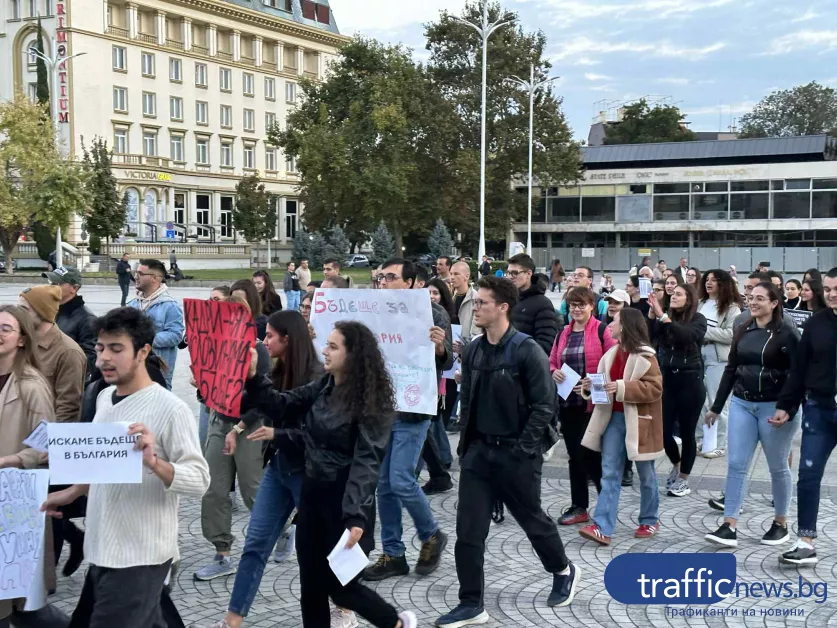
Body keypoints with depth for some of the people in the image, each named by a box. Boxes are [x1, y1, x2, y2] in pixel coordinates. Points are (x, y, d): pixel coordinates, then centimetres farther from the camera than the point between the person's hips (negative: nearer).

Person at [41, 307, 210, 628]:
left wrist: (154, 462, -35)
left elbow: (200, 480, -20)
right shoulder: (104, 398, 8)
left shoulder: (170, 409, -17)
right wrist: (72, 493, 21)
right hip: (102, 550, 8)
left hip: (141, 557, -8)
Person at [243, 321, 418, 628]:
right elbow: (283, 406, 3)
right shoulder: (323, 386, 4)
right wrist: (253, 378, -11)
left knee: (340, 585, 5)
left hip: (345, 501, -7)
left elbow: (367, 461, -24)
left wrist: (355, 516, -32)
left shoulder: (371, 401, -17)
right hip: (312, 493, 7)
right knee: (311, 583, 13)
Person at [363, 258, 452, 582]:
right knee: (384, 484, 8)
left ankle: (431, 536, 18)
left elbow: (446, 363, -7)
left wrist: (440, 347, -31)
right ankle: (393, 554, 19)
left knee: (401, 481, -8)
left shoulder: (432, 313, -6)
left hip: (412, 410, -5)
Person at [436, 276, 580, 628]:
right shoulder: (473, 351, 4)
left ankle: (564, 572, 40)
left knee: (532, 519, 14)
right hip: (479, 450, 5)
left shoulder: (527, 350, -14)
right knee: (468, 530, 1)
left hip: (516, 453, -5)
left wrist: (523, 449, -16)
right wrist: (466, 443, 8)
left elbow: (543, 405, -14)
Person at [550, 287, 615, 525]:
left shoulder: (602, 331, -5)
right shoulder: (564, 334, 13)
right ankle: (578, 506, 19)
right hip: (567, 402, 6)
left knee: (588, 454, -6)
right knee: (574, 454, 11)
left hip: (592, 403, -6)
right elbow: (551, 362, 19)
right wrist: (554, 373, -3)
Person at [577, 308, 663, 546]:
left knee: (646, 474, 10)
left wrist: (622, 387, -26)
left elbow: (655, 388, -19)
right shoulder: (612, 353, 9)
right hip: (614, 418, 6)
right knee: (609, 473, -1)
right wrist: (592, 386, -4)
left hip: (637, 421, -6)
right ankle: (602, 528, -4)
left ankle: (650, 520, 28)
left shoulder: (644, 356, -12)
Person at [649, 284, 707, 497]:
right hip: (668, 379, 4)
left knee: (687, 432, 4)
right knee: (663, 430, 3)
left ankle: (684, 479, 18)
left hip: (690, 381, -4)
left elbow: (687, 336, -24)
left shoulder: (697, 319, -3)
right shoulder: (665, 318, 6)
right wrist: (652, 314, -19)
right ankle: (676, 464, 33)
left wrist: (664, 317, -28)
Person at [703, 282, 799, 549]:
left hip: (774, 407, -5)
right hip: (742, 404, 5)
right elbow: (731, 370, 12)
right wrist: (716, 406, 12)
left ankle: (781, 524, 24)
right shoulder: (743, 331, 8)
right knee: (736, 464, -1)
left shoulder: (786, 334, -9)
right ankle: (729, 527, 0)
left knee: (778, 467, 8)